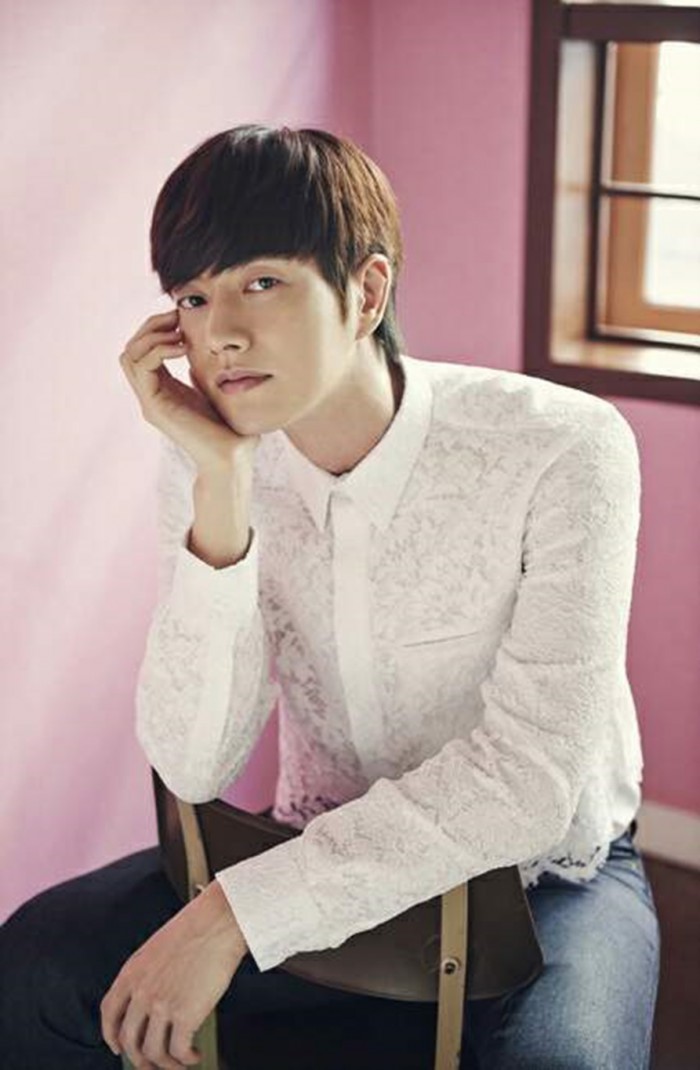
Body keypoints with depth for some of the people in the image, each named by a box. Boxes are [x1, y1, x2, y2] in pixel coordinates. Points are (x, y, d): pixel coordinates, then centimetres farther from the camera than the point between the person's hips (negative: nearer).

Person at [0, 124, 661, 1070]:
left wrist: (237, 913, -28)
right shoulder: (205, 470, -9)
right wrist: (221, 485, -27)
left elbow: (530, 780, -25)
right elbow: (196, 770, -16)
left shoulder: (563, 450, -22)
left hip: (540, 874, -3)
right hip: (326, 862, 4)